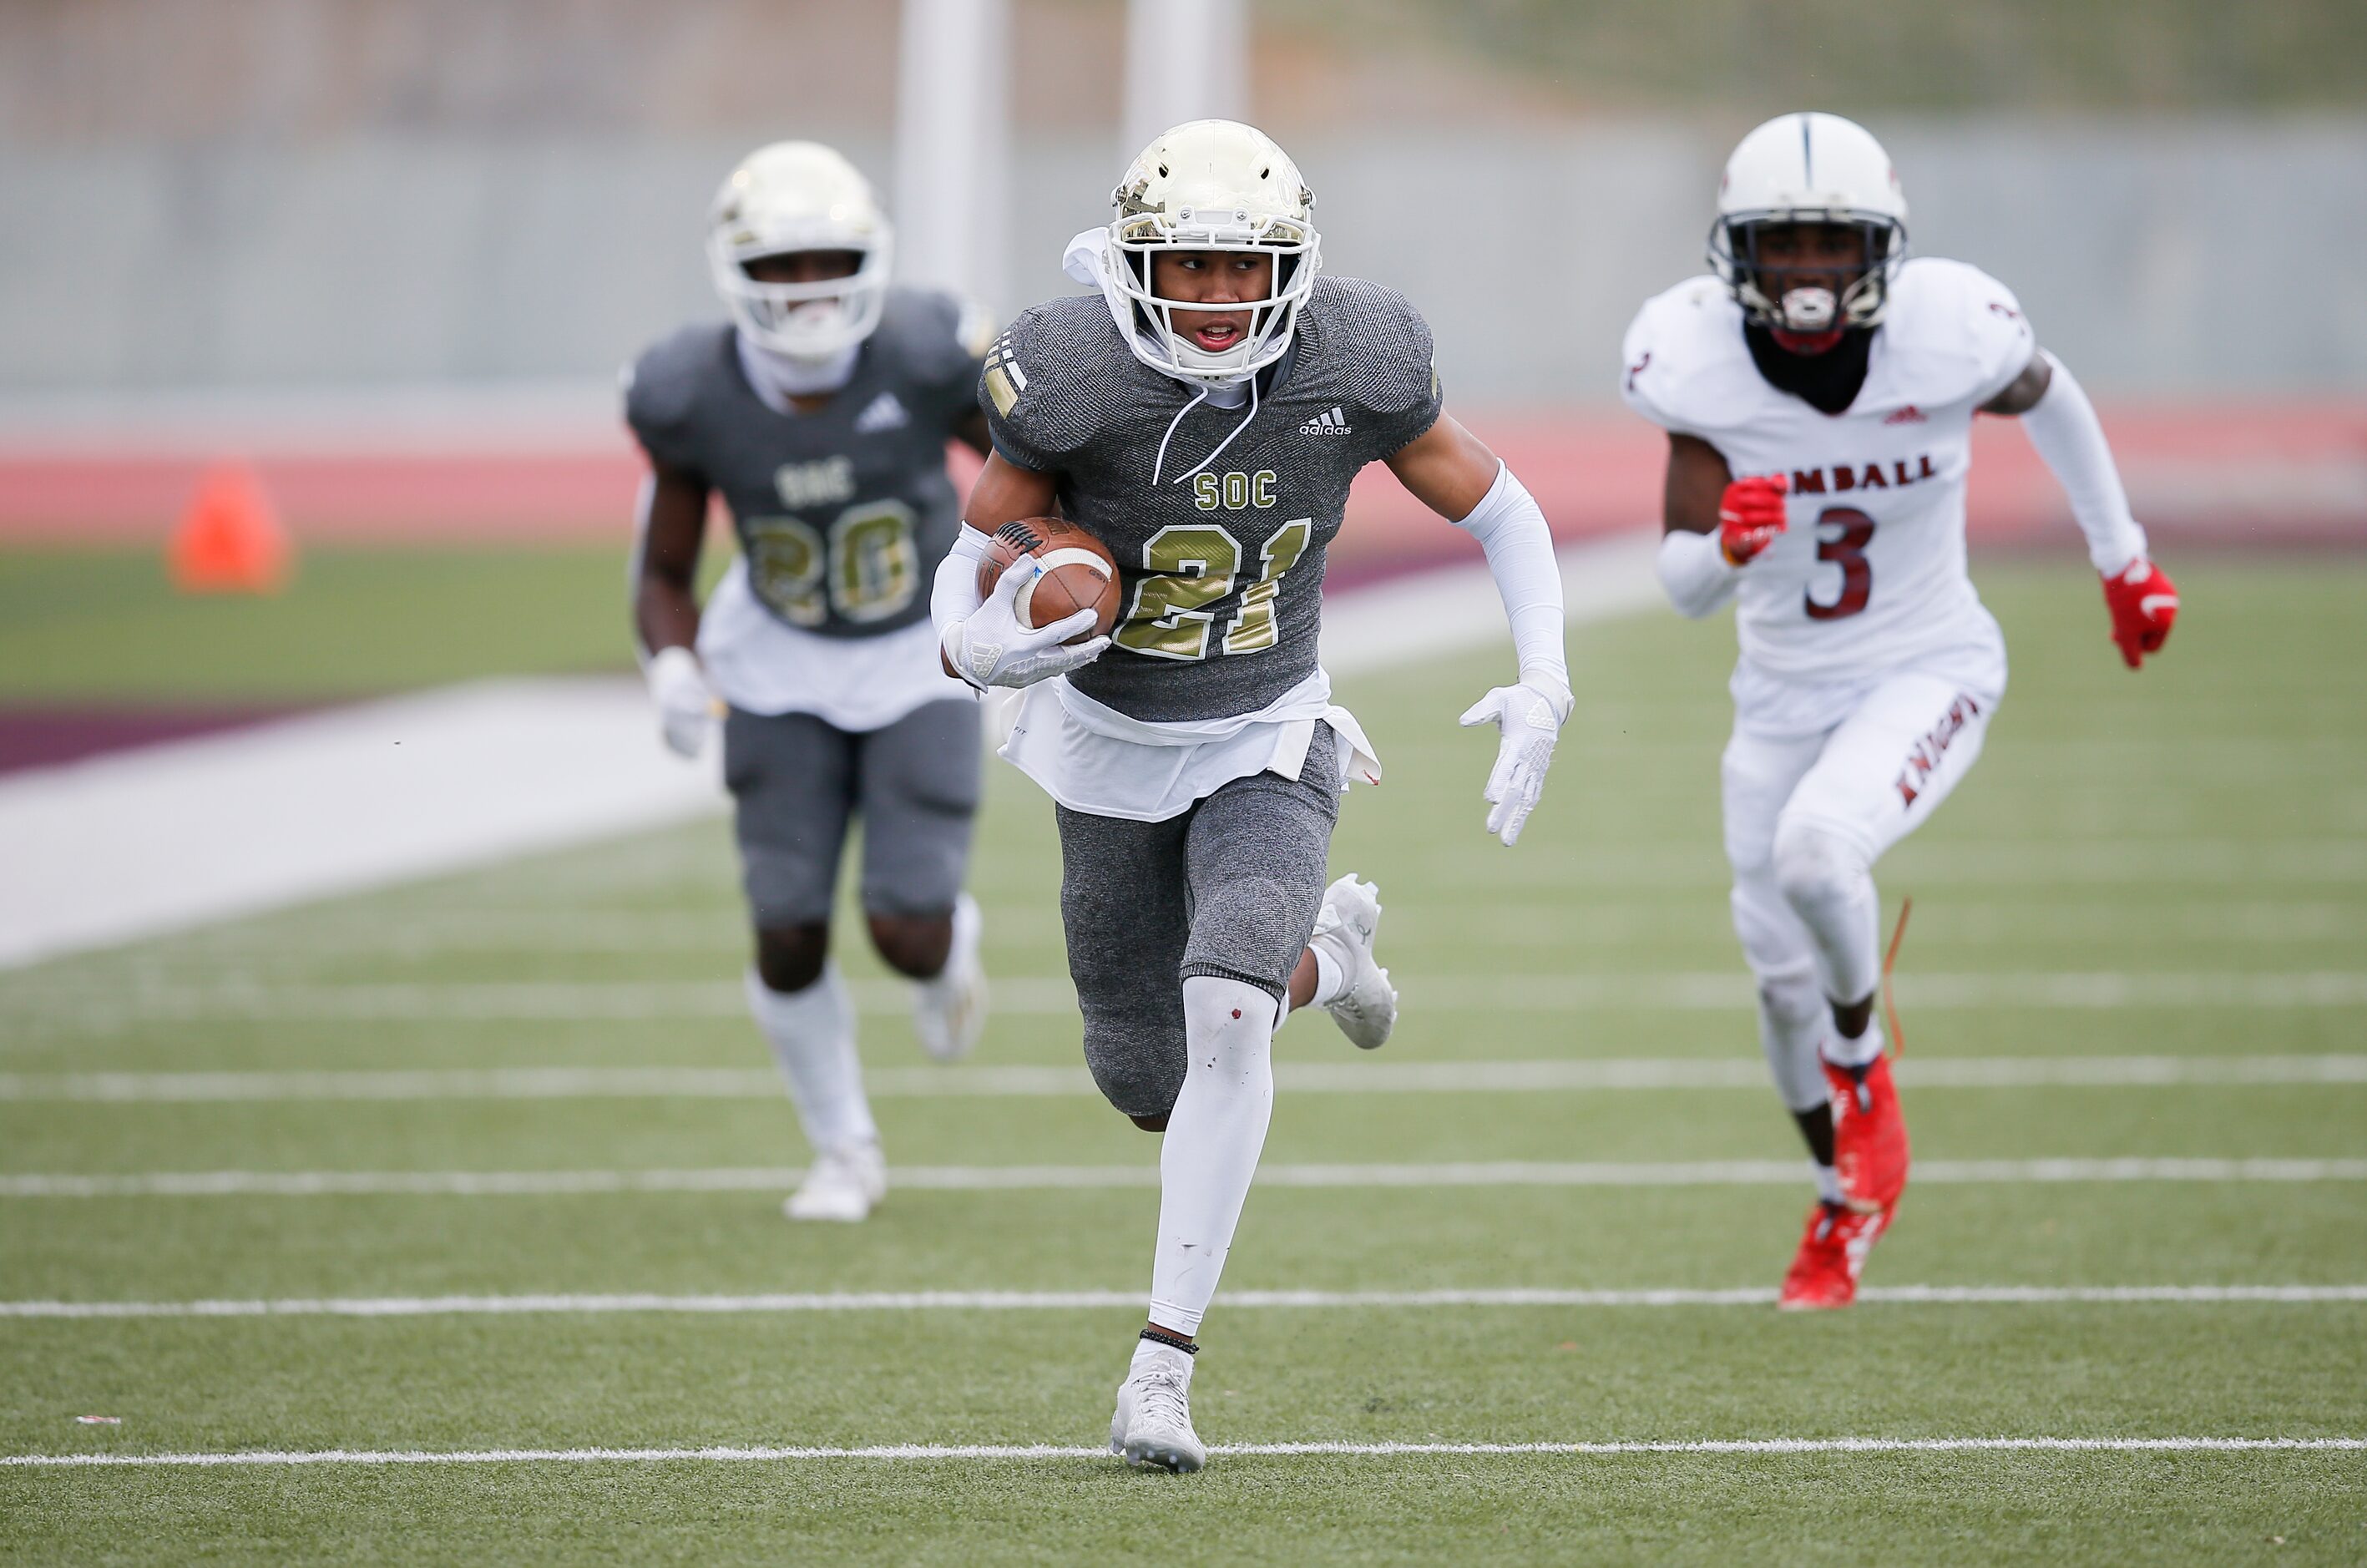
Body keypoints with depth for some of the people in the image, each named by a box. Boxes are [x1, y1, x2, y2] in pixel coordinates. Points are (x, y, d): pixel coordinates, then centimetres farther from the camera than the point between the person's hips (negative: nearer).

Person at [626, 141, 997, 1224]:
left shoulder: (928, 360, -25)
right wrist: (674, 671, -26)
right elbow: (664, 575, -7)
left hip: (920, 658, -1)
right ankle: (844, 1153, 21)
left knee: (907, 932, -12)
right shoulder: (693, 400, -20)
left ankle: (949, 951, 29)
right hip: (782, 667, 1)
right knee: (789, 935, -5)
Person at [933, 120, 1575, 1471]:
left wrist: (1542, 687, -15)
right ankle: (1324, 954, 45)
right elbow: (968, 565, -12)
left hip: (1264, 749, -1)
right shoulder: (1074, 384, -23)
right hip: (1110, 749, 1)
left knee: (1223, 1018, -25)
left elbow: (1500, 511, -3)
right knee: (1151, 1087, 11)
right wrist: (981, 649, -35)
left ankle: (1167, 1362, -18)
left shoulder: (1354, 370, -18)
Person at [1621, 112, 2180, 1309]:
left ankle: (1862, 1066, 1)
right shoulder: (1698, 362, -17)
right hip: (1783, 690, 3)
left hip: (1928, 672, -3)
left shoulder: (1949, 333, -21)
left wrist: (2123, 559, 15)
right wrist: (1724, 547, -37)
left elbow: (2048, 400, 4)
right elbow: (1682, 589, -13)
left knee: (1814, 847, -30)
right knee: (1780, 971, 9)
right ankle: (1845, 1204, 37)